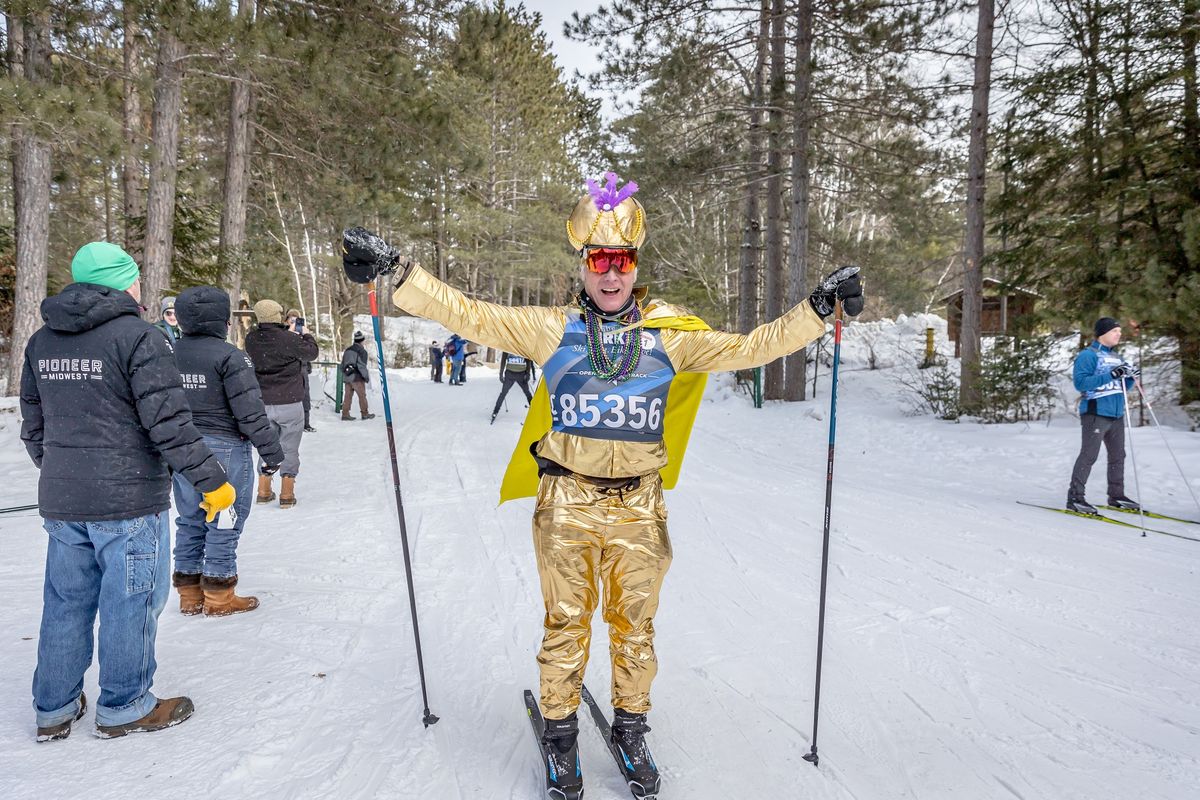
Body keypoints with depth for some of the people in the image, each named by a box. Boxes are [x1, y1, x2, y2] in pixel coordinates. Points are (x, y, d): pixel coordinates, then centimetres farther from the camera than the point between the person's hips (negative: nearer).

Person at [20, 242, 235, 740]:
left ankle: (54, 709, 29)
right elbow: (169, 422, -19)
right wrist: (211, 479, -12)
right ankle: (124, 707, 19)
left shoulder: (41, 342, 10)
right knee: (130, 602, 6)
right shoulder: (139, 337, -14)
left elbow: (33, 426, 18)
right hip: (127, 500, -7)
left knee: (66, 601, 17)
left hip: (60, 501, 7)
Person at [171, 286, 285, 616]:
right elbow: (250, 412, -17)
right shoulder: (229, 356, -15)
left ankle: (189, 593, 24)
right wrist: (272, 451, -9)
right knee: (223, 523, 4)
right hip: (224, 448, -7)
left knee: (189, 521, 16)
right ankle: (218, 596, 12)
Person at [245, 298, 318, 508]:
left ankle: (264, 492, 23)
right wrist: (306, 335, 17)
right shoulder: (289, 339, -17)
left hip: (262, 404, 4)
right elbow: (311, 353, -1)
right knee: (289, 449, 6)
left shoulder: (251, 340, -3)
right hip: (290, 403, -4)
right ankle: (287, 495, 8)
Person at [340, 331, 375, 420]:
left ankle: (345, 414, 7)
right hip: (357, 377, -7)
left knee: (348, 396, 8)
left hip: (346, 377, 7)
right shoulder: (362, 351, -11)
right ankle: (364, 414, 9)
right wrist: (366, 377, -8)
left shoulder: (347, 350, 12)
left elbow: (342, 365, 16)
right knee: (362, 395, 4)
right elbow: (362, 366, -15)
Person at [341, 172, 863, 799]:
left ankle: (630, 730, 35)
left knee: (634, 623, 14)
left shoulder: (669, 334, 2)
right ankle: (560, 733, 31)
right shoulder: (553, 328, -1)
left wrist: (819, 309, -2)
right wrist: (396, 272, -11)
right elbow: (469, 316, -3)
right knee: (566, 622, 11)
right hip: (567, 504, -1)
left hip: (638, 506, 1)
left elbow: (748, 347, 3)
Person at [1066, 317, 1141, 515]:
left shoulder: (1116, 357, 18)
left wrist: (1131, 378, 3)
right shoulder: (1088, 355, -8)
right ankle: (1075, 498, -8)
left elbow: (1120, 387, 23)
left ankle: (1116, 495, 25)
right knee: (1089, 455, -11)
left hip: (1116, 415, 9)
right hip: (1096, 413, -9)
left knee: (1118, 456, 14)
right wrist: (1111, 375, -24)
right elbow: (1081, 382, -20)